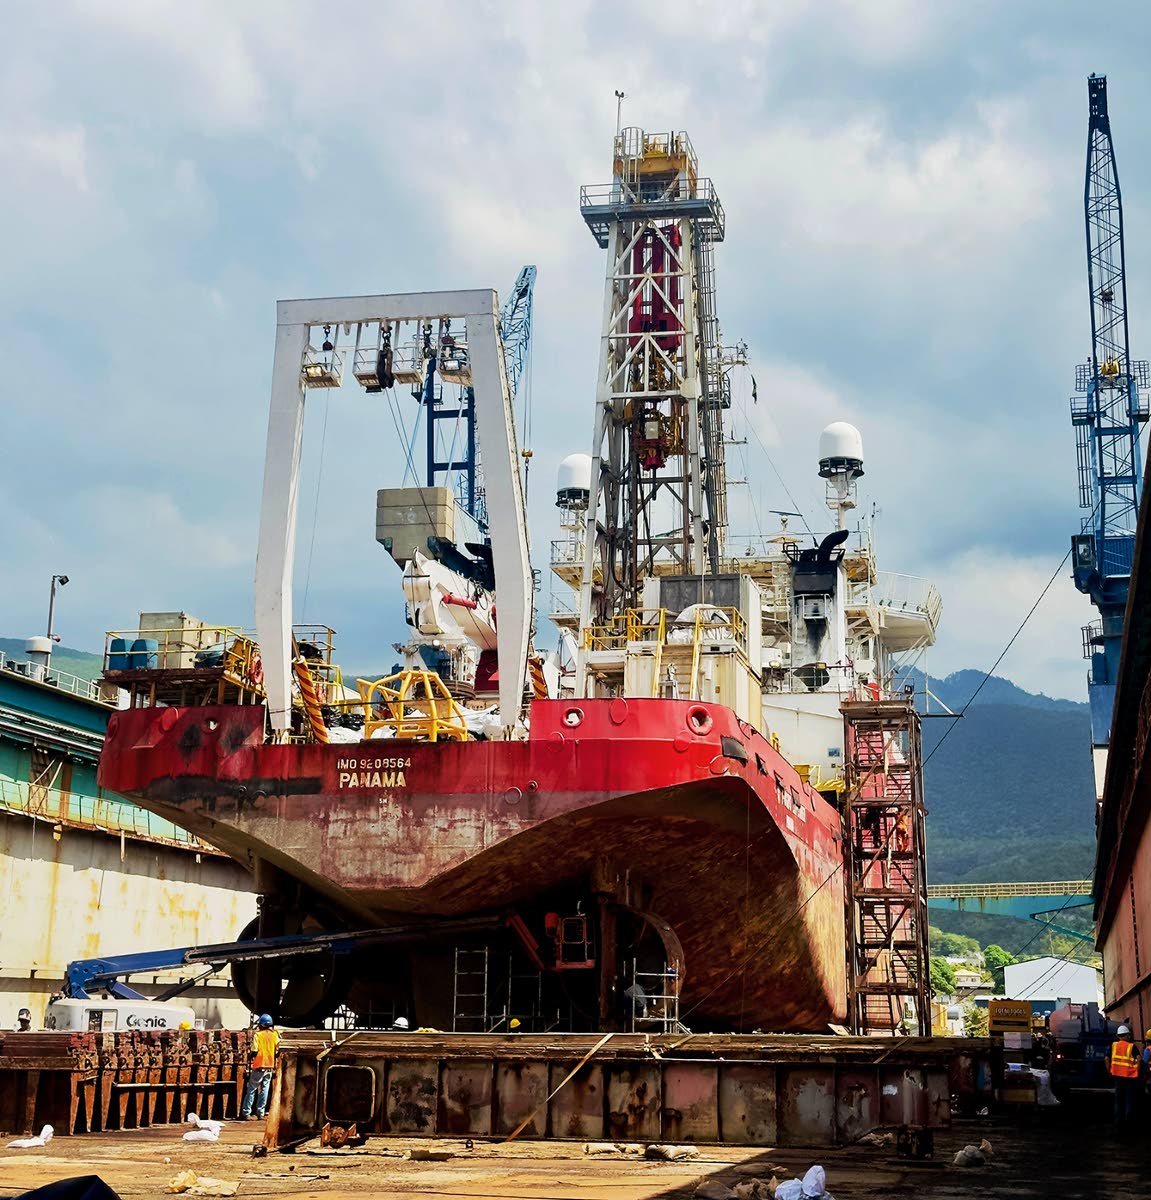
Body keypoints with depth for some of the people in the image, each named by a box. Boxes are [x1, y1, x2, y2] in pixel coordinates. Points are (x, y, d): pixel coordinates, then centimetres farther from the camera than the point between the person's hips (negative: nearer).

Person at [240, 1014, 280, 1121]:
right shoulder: (274, 1034, 3)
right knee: (264, 1090, 9)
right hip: (270, 1067, 4)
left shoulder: (258, 1035, -10)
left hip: (259, 1066, -4)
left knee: (251, 1089, 4)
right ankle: (261, 1113, 8)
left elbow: (254, 1051, -14)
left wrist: (251, 1057, 3)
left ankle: (246, 1113, 2)